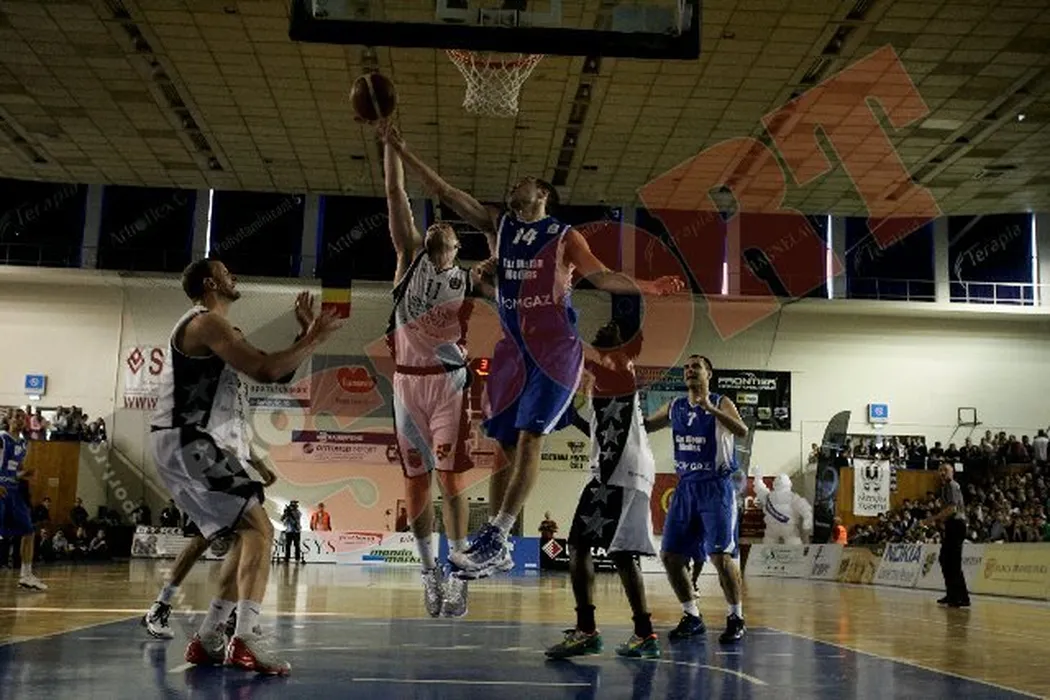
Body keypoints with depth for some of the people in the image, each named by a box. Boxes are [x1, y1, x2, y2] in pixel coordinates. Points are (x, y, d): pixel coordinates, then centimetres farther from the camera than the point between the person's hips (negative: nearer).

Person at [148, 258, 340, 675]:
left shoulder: (213, 327, 22)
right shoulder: (207, 321, -10)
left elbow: (273, 369, 24)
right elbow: (265, 370, -21)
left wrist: (306, 338, 16)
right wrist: (313, 340, -10)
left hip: (193, 445, 11)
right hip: (188, 443, -11)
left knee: (247, 534, 14)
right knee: (259, 530, -16)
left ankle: (207, 640, 16)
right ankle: (245, 640, -26)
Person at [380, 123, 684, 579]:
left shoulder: (564, 236, 4)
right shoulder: (496, 226, 14)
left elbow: (601, 276, -3)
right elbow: (444, 191, 11)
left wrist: (648, 288, -19)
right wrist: (399, 149, 7)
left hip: (554, 348, -5)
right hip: (512, 348, 5)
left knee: (529, 438, -15)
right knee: (504, 444, 5)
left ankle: (494, 537, -17)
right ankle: (499, 551, 12)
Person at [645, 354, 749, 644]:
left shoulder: (721, 404, -6)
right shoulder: (674, 407, 9)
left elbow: (742, 431, -24)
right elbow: (642, 427, 19)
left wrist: (710, 409, -37)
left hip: (716, 487, -6)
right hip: (686, 487, 6)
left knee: (721, 554, -13)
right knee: (670, 556, 3)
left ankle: (736, 618, 4)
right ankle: (692, 617, 17)